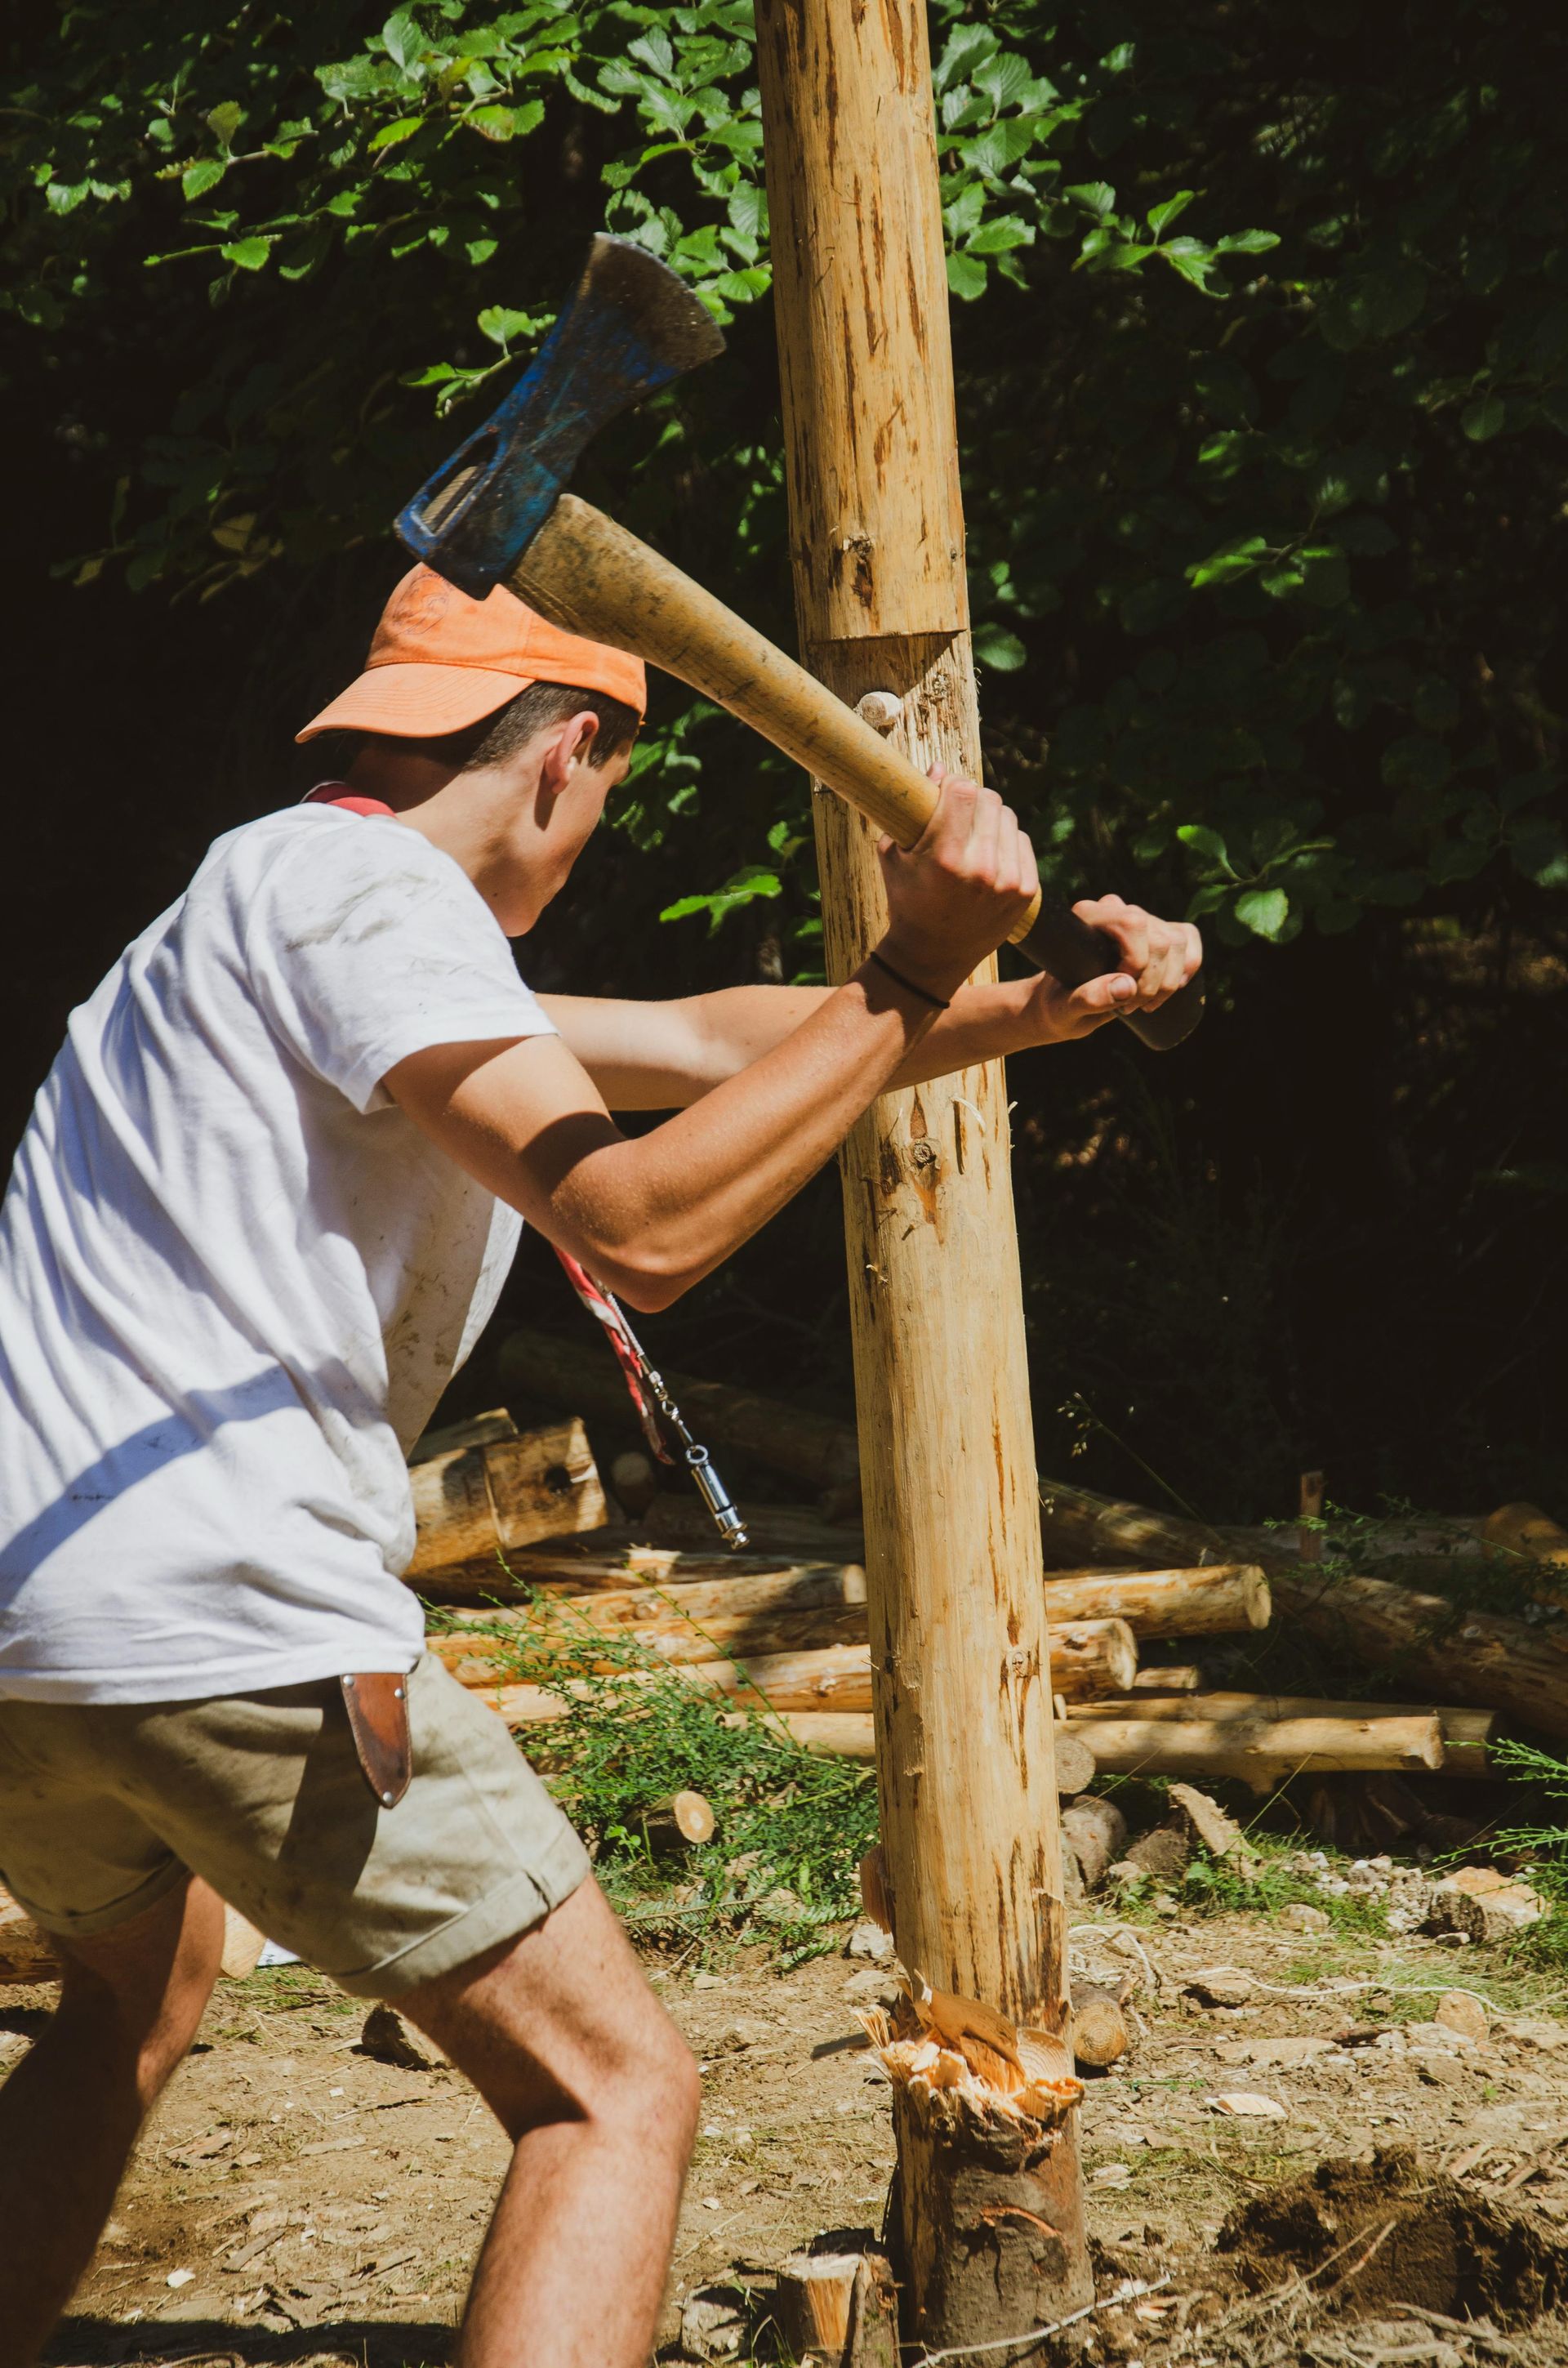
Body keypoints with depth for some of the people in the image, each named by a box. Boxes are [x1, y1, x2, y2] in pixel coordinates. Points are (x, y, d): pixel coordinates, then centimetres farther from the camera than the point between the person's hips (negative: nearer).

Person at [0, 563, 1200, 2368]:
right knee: (613, 2092, -4)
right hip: (220, 1616, -10)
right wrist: (909, 980, -13)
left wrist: (1031, 1013, 27)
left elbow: (701, 1042, 29)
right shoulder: (365, 887, -6)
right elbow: (640, 1228, -18)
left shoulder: (284, 893, 25)